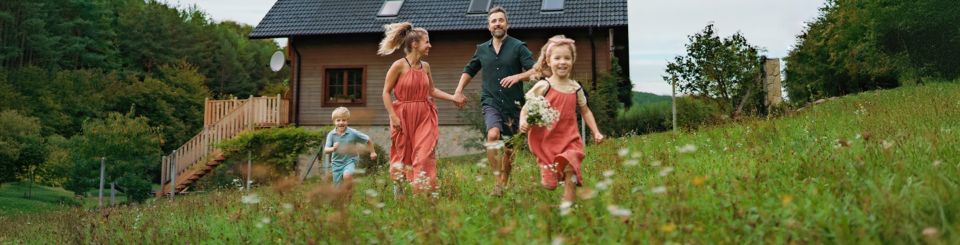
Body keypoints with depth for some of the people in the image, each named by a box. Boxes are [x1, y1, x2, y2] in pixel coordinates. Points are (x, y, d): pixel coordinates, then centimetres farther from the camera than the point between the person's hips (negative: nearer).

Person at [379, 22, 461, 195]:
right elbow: (386, 92, -8)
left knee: (425, 154, -5)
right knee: (403, 154, 9)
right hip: (403, 116, -4)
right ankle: (398, 187, 31)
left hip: (425, 116, 4)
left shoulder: (425, 66, 6)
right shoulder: (399, 66, -10)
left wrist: (453, 98, 10)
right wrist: (393, 116, -14)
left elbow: (432, 91, 17)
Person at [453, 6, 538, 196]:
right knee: (493, 134, -28)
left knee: (509, 148, 7)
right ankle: (496, 180, -24)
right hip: (491, 102, 1)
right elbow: (469, 70, 27)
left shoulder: (518, 47, 0)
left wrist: (517, 76, -24)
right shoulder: (482, 49, 11)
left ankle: (503, 184, 26)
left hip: (513, 104, -1)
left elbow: (535, 71, -8)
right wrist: (459, 91, 15)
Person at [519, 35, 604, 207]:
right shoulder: (543, 86, -7)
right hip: (545, 139, -2)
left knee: (570, 168, -11)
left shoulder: (575, 88, 4)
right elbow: (526, 108, -3)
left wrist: (595, 132, 12)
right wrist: (523, 122, -23)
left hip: (569, 138, 2)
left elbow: (585, 111, 18)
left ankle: (568, 200, 2)